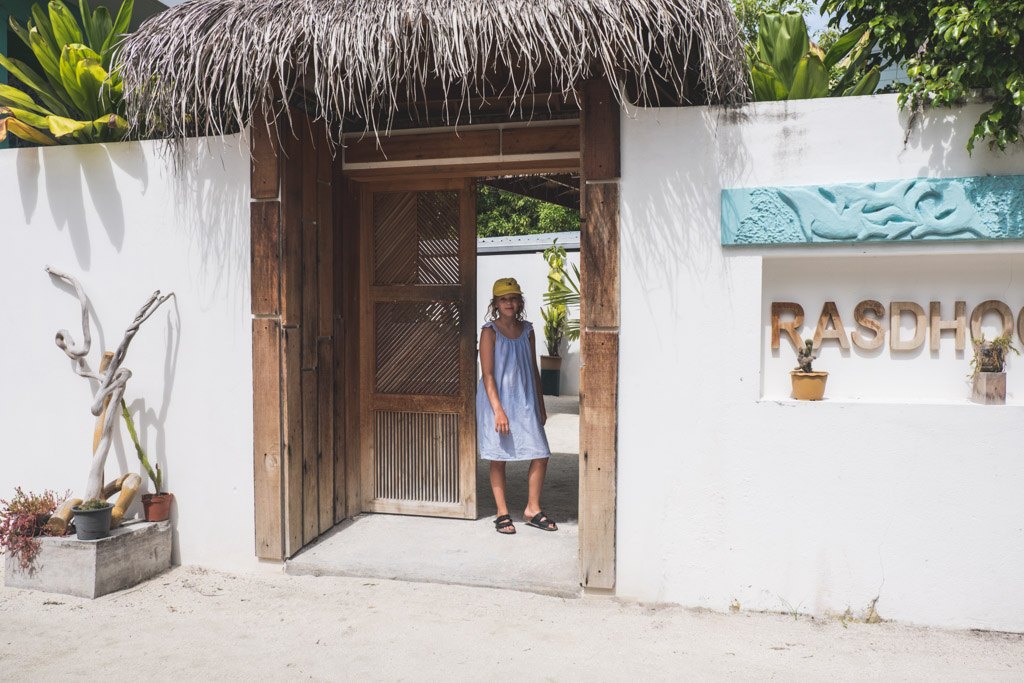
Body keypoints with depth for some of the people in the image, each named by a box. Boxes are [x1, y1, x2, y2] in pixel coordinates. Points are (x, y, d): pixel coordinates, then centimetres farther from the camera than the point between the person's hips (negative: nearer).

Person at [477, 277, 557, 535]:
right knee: (498, 458, 4)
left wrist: (541, 406, 14)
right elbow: (487, 374, -12)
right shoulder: (490, 332, -8)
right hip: (497, 401, -4)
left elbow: (533, 370, 13)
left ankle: (532, 509, 17)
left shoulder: (527, 330, 7)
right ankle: (502, 513, 17)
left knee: (541, 455, 0)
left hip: (525, 402, 4)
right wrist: (498, 410, -19)